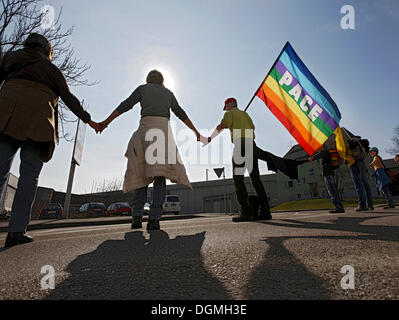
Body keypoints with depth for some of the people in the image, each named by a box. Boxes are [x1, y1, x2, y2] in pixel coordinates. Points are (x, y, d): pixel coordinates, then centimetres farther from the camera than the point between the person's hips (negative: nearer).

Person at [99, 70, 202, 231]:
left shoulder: (142, 89, 19)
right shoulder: (168, 93, 24)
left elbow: (125, 106, 11)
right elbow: (181, 114, 24)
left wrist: (106, 122, 15)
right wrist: (196, 132, 29)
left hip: (146, 128, 0)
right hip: (164, 130, 1)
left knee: (142, 174, 5)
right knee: (160, 175, -8)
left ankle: (137, 217, -6)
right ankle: (154, 218, -21)